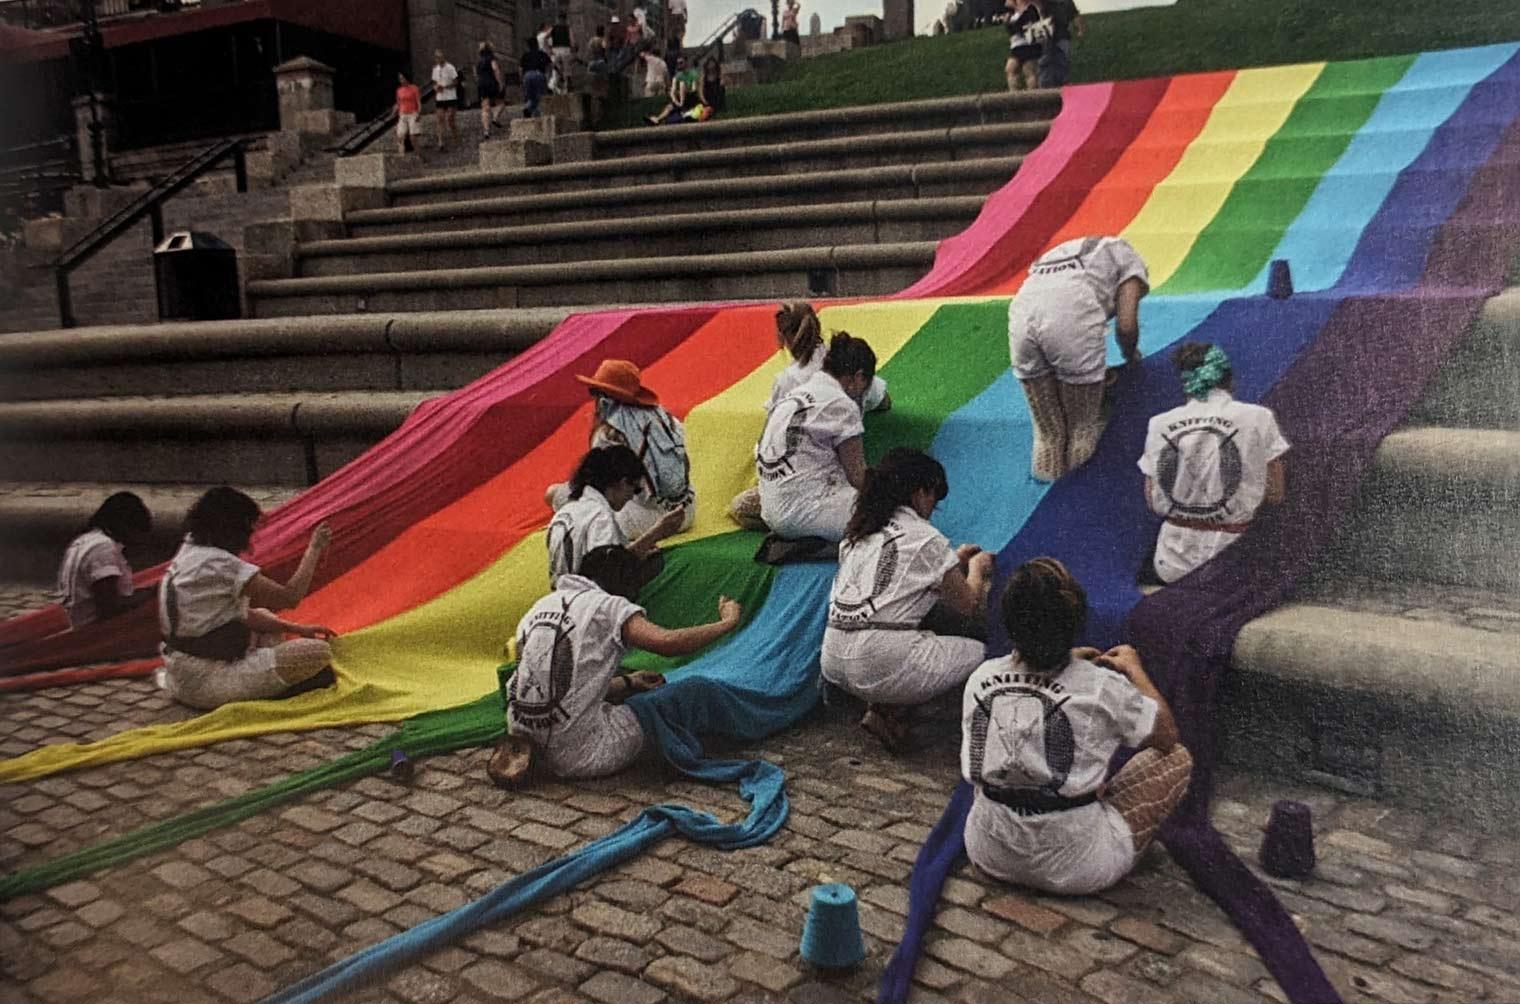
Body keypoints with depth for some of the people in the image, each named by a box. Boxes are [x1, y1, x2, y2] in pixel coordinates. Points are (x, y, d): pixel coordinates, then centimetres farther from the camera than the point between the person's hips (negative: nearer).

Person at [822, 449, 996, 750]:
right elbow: (968, 604, 7)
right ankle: (891, 710, -4)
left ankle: (881, 704, 3)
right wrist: (977, 569, 27)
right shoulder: (926, 539, -4)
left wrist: (953, 561, 34)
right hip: (882, 664, -7)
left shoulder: (857, 533, 16)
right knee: (979, 651, 10)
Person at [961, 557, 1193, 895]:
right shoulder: (1103, 688, -18)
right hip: (1074, 869, -3)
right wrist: (1135, 670, 15)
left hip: (988, 855, 4)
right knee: (1178, 757, 10)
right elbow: (1168, 736, 0)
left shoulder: (980, 679, -8)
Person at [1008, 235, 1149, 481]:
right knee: (1082, 428, 14)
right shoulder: (1128, 257, 25)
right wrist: (1131, 355, 33)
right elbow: (1126, 325, 10)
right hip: (1069, 316, -6)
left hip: (1021, 314, 6)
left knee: (1047, 432, 19)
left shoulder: (1066, 252, 43)